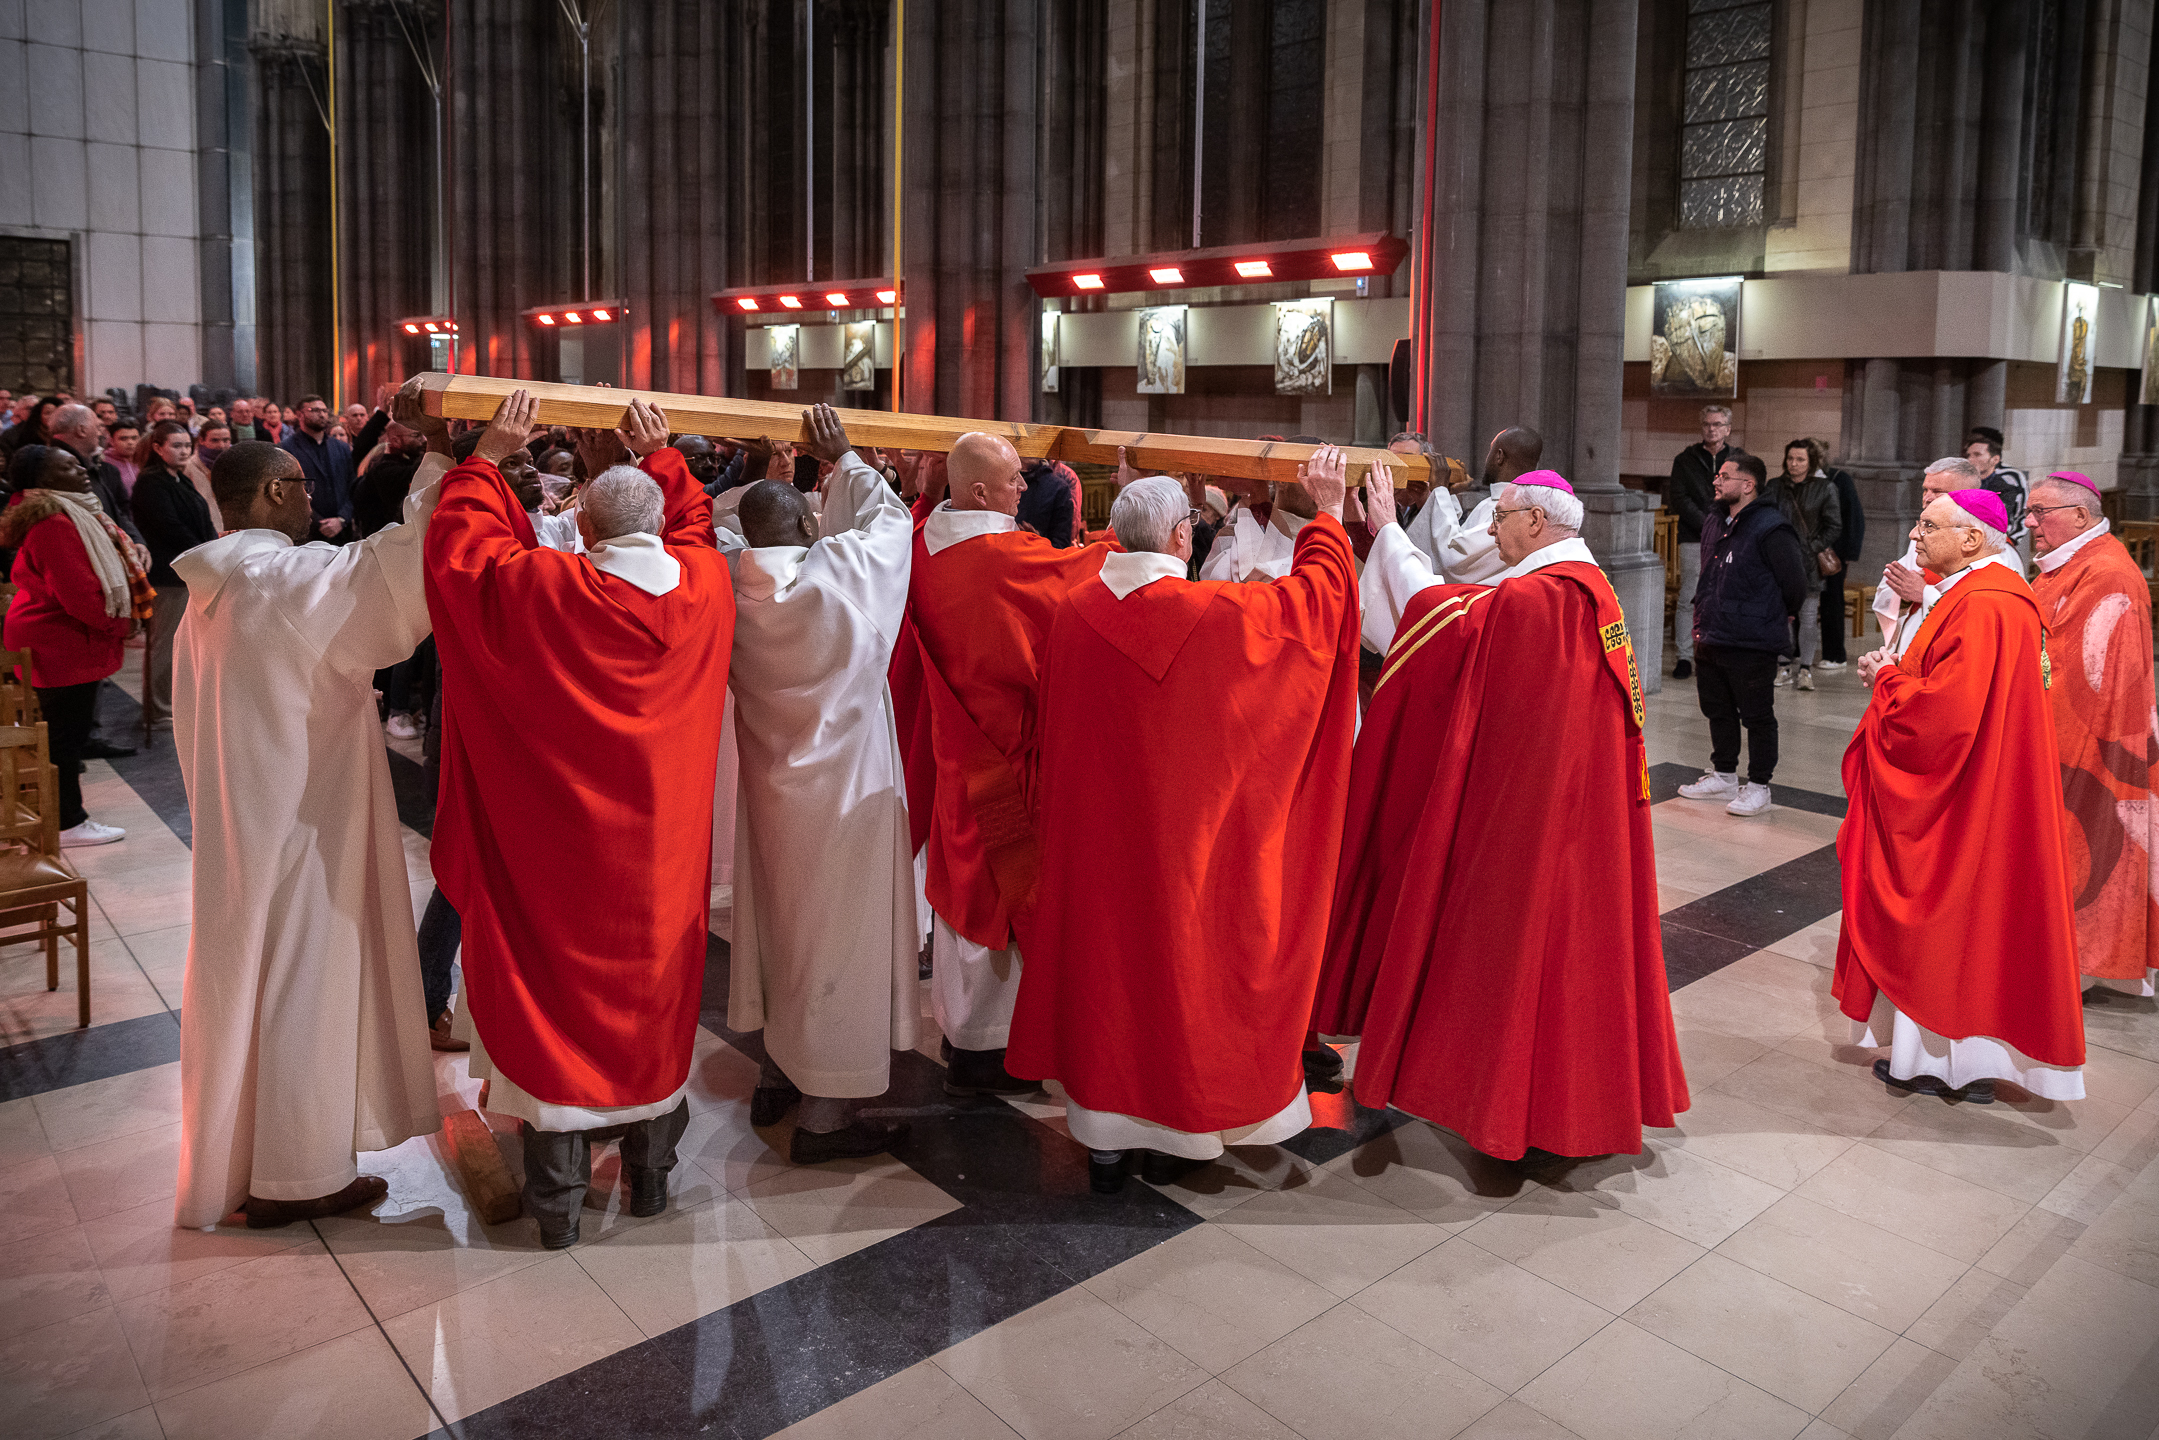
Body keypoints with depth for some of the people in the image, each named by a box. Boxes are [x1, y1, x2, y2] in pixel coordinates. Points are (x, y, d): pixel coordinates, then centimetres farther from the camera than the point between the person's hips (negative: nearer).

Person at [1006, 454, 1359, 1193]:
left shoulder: (1075, 611, -8)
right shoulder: (1215, 614, -18)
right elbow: (1316, 592, -2)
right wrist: (1327, 511, 13)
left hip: (1094, 826, 3)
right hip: (1184, 835, -3)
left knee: (1103, 954, 14)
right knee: (1180, 955, 12)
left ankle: (1103, 1135, 23)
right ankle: (1175, 1131, 25)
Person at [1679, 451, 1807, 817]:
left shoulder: (1771, 530, -18)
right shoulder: (1713, 522, 9)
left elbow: (1794, 580, -13)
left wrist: (1780, 616, 1)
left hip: (1752, 644, -8)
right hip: (1710, 637, 9)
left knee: (1757, 717, 3)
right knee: (1718, 711, 18)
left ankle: (1758, 787, 14)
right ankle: (1723, 776, 32)